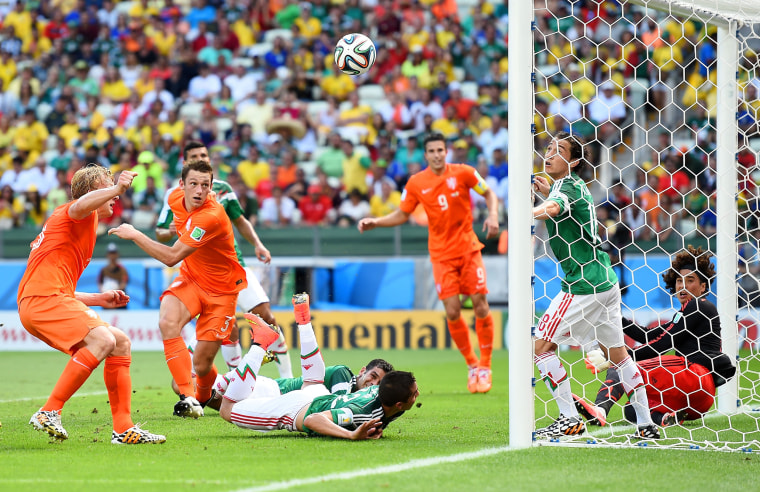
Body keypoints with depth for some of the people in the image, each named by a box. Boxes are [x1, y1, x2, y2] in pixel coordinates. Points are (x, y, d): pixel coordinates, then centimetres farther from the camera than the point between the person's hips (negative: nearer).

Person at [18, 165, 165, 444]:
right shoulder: (83, 216, 3)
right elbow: (80, 206, -27)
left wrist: (99, 300, 29)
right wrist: (117, 188, -39)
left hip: (51, 300, 10)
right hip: (43, 299, -10)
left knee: (121, 343, 9)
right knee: (103, 340, -28)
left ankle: (123, 429, 5)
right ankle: (49, 413, -26)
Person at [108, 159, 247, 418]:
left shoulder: (211, 217, -31)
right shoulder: (176, 198, -9)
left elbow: (171, 257, -31)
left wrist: (135, 235, -26)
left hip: (220, 289, -5)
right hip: (190, 279, 5)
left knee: (201, 365, -4)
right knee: (168, 321, -29)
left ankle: (204, 396, 34)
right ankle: (187, 397, -26)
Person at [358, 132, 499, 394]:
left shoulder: (463, 173, -4)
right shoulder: (416, 183, -1)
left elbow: (489, 193, 8)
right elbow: (401, 215, 9)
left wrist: (493, 215, -10)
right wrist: (375, 222, -5)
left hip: (468, 249, -1)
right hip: (442, 254, 1)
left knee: (480, 305, -7)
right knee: (452, 313, -7)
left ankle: (485, 367, 6)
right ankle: (471, 365, 12)